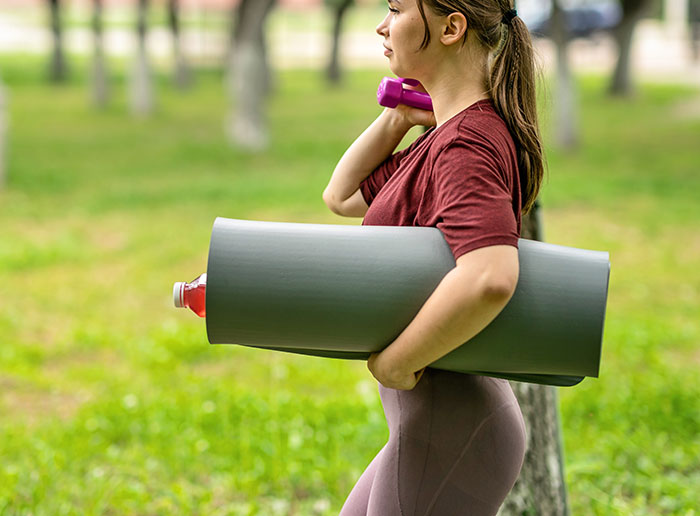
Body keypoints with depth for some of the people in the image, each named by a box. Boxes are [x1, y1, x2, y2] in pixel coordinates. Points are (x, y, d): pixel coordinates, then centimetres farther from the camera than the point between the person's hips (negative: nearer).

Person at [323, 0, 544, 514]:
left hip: (449, 429, -10)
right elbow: (343, 196, 22)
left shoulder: (466, 143, -21)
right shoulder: (446, 136, 12)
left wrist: (394, 362, -25)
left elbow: (489, 279, -39)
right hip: (434, 421, 10)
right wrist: (397, 117, 8)